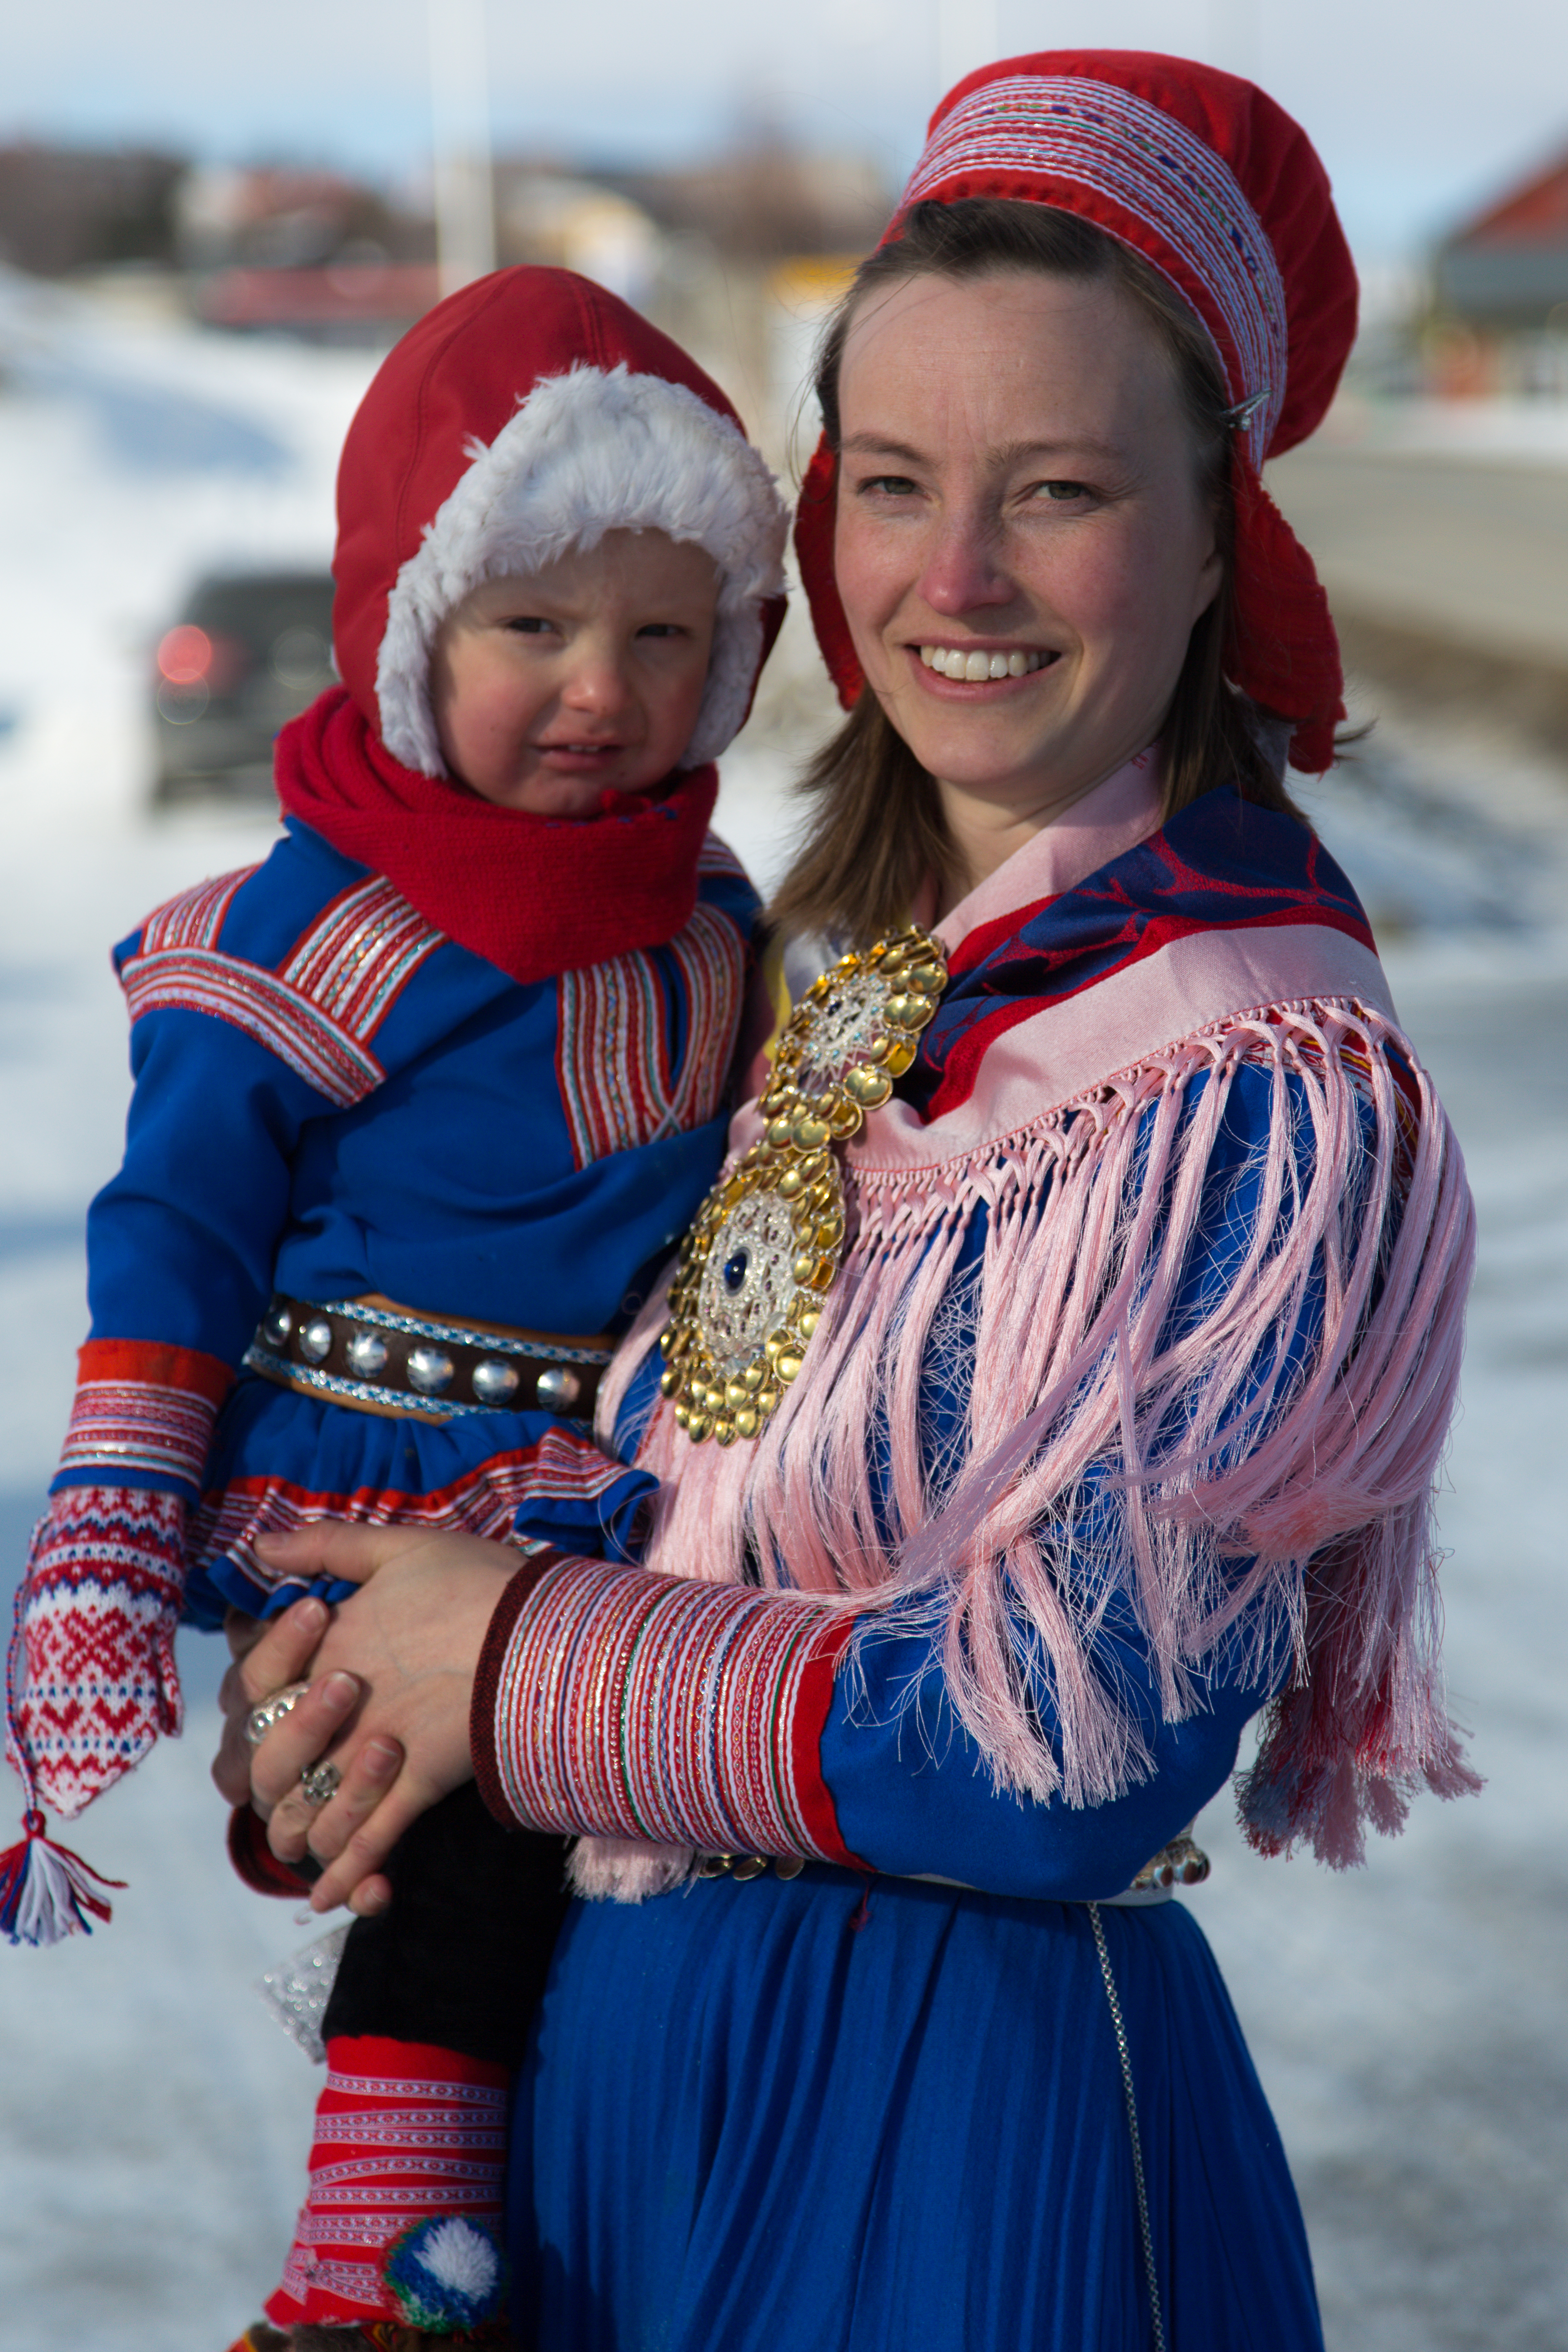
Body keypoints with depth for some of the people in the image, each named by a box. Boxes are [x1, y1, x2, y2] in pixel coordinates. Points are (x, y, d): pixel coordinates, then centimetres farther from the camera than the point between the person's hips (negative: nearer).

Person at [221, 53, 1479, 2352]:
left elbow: (1075, 1760, -22)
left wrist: (521, 1664, -13)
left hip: (969, 2108, -7)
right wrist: (408, 1647, -4)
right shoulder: (883, 958, 4)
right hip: (648, 2023, 7)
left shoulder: (1264, 1088, -20)